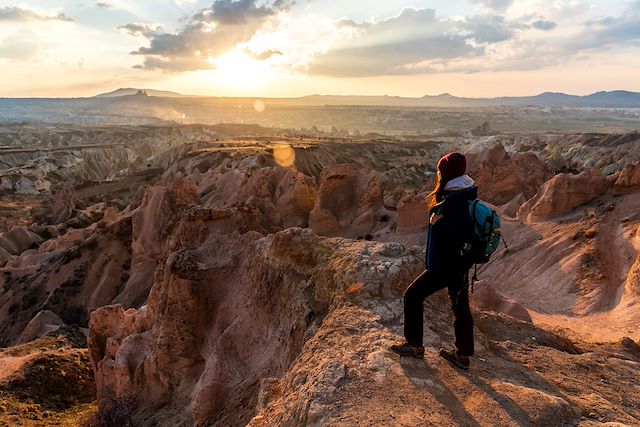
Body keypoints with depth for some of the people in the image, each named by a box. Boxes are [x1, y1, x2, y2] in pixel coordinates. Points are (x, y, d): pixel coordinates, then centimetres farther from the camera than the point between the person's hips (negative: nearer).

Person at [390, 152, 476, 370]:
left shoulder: (453, 202, -24)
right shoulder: (464, 195, 7)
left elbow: (463, 232, -35)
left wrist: (438, 222, -22)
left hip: (444, 265, -10)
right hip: (459, 264, 10)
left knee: (413, 296, 5)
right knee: (460, 306, 16)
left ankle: (414, 345, 17)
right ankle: (463, 354, 29)